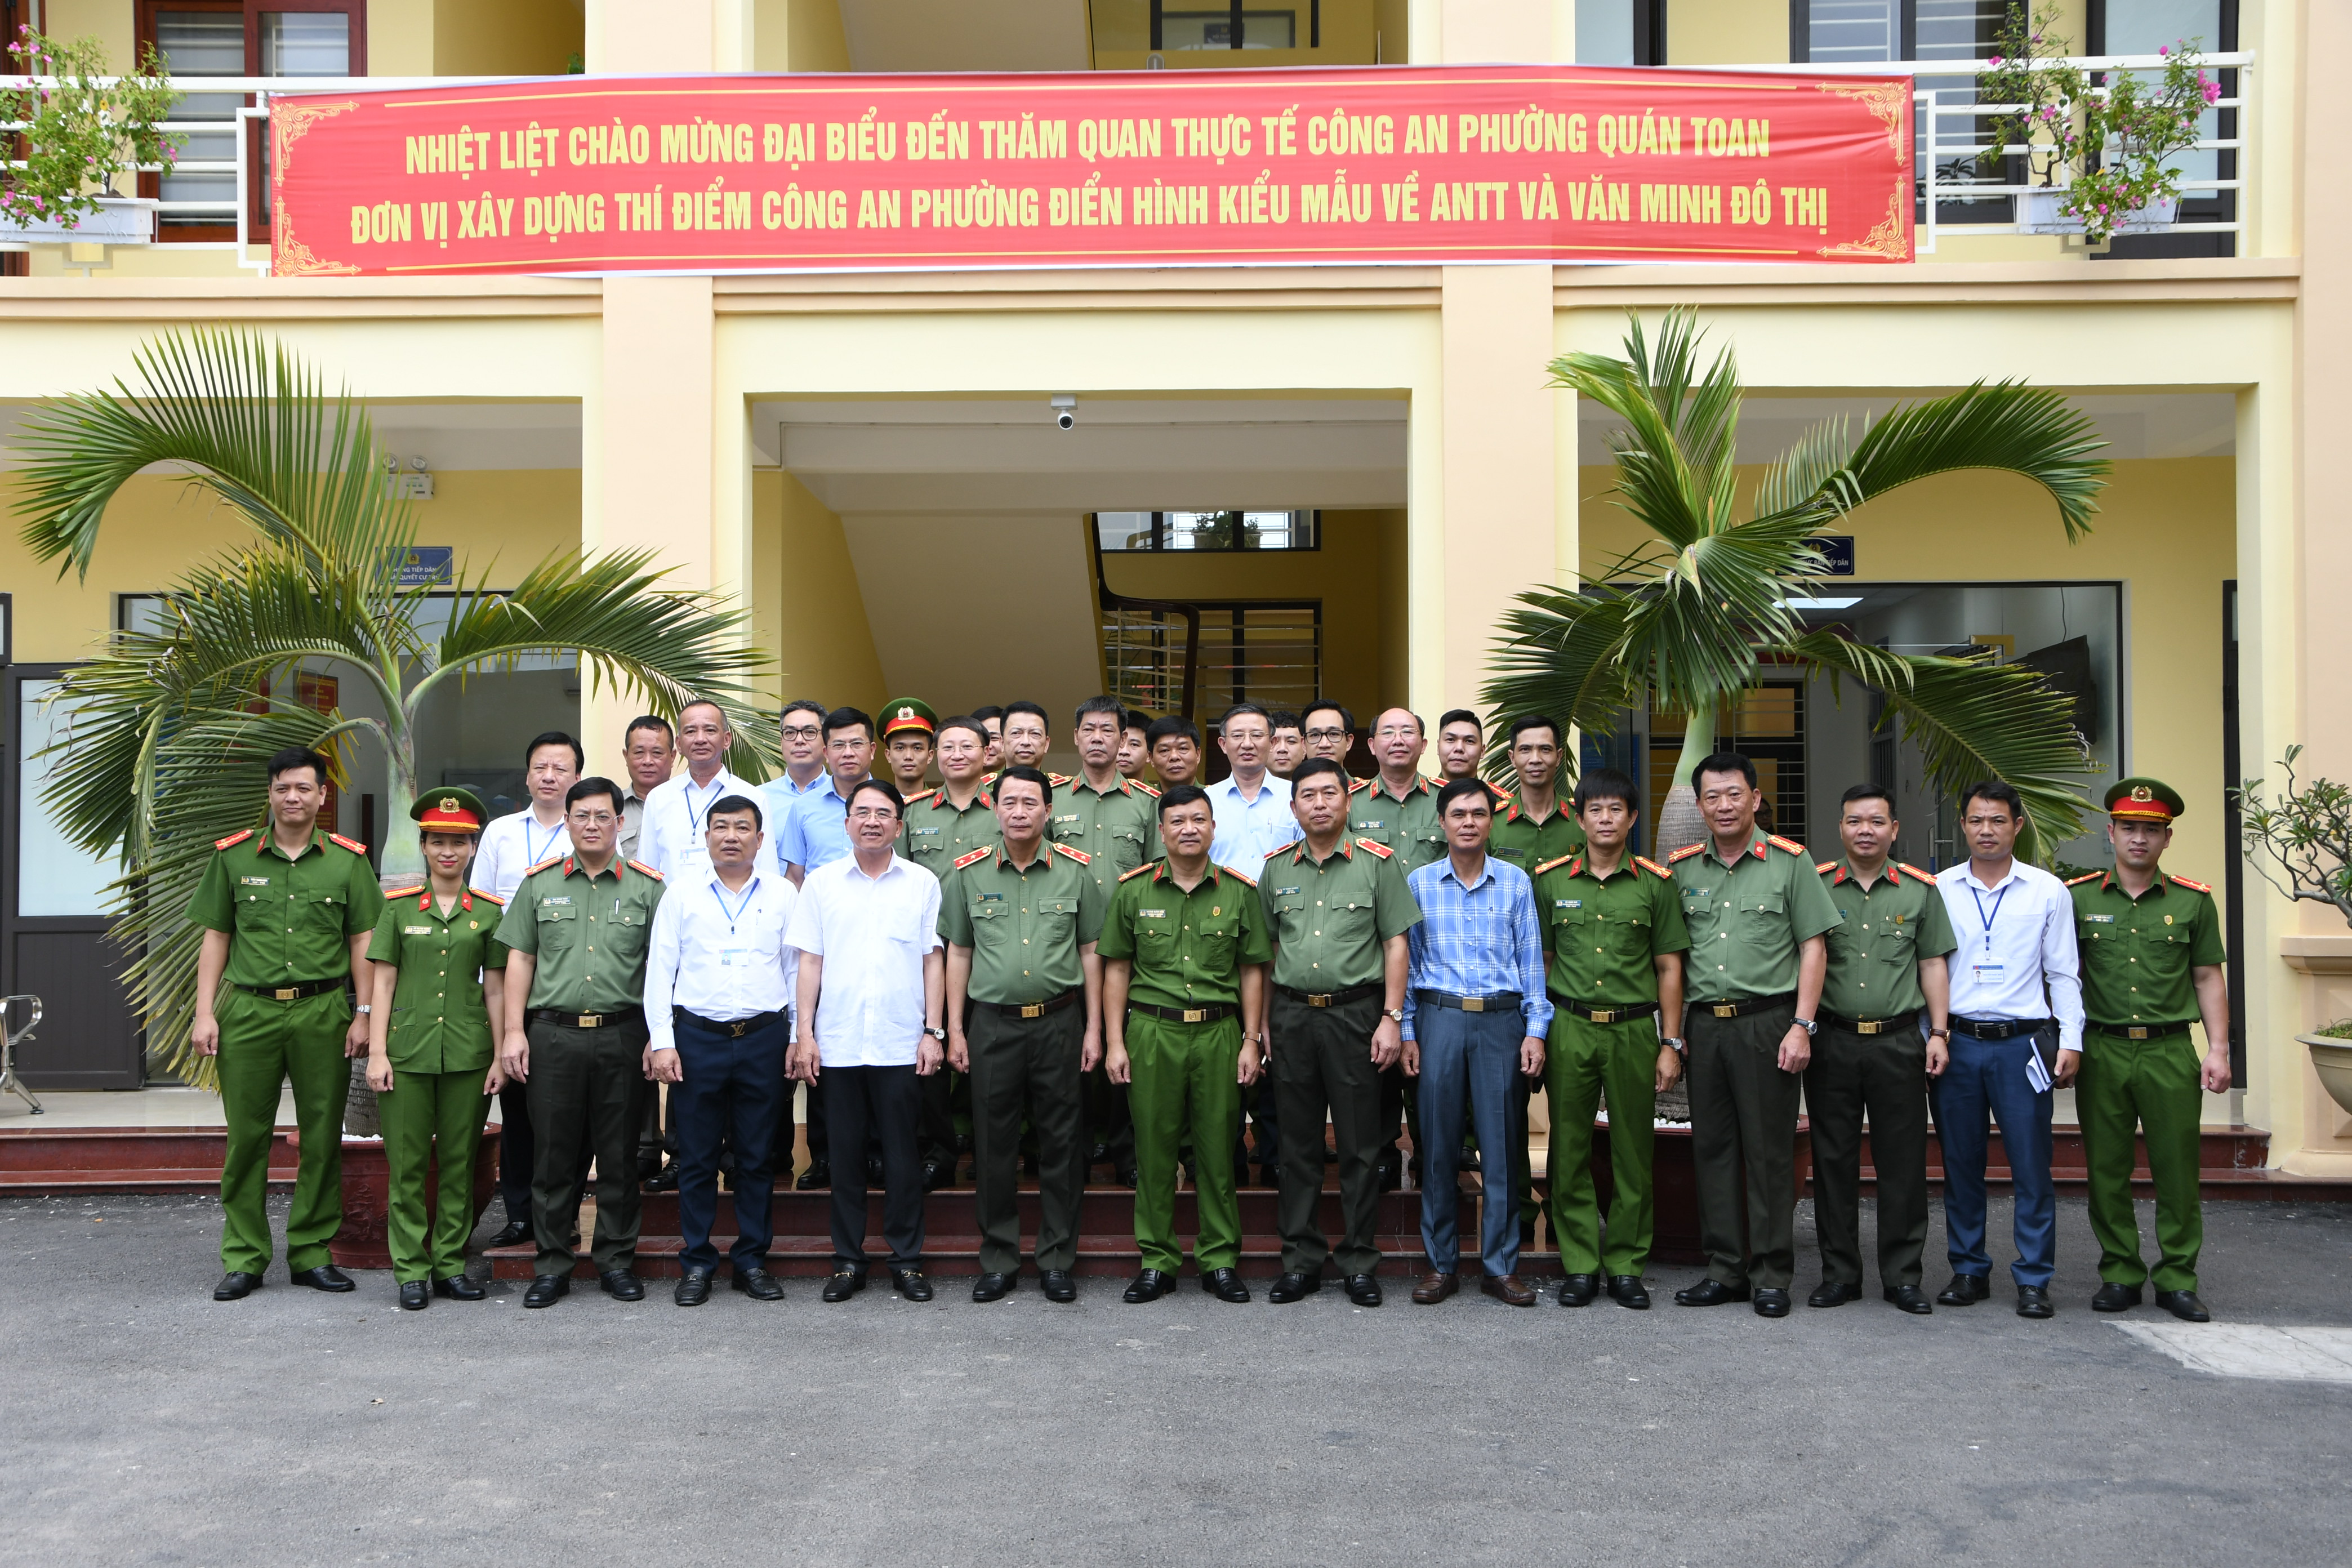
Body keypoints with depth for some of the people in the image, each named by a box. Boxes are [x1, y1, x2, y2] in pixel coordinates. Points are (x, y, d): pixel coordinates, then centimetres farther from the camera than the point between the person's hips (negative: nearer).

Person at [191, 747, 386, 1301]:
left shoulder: (348, 861, 6)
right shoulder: (233, 857, 8)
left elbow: (363, 941, 6)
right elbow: (216, 938, 9)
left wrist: (364, 1014, -1)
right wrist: (205, 1013, 2)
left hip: (323, 1011, 0)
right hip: (248, 1011, 0)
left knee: (322, 1137, 4)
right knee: (247, 1136, 2)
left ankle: (312, 1254, 14)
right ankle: (244, 1259, 12)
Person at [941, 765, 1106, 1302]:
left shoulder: (1077, 870, 2)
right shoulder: (969, 872, 4)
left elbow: (1091, 952, 6)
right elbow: (958, 953, 8)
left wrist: (1093, 1028, 2)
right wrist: (955, 1030, 4)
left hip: (1060, 1021, 0)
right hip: (992, 1022, 1)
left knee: (1061, 1143, 5)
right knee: (994, 1144, 5)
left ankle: (1057, 1261, 16)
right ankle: (998, 1262, 17)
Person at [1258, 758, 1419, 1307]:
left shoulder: (1376, 863, 0)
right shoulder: (1277, 868, 9)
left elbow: (1396, 943, -1)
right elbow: (1265, 948, 14)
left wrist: (1391, 1018, -8)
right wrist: (1264, 1021, 9)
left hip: (1355, 1012, -3)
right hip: (1292, 1013, 3)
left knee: (1359, 1144, 2)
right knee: (1299, 1143, 8)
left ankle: (1360, 1263, 13)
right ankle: (1301, 1261, 17)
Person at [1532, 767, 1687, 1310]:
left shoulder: (1656, 883, 5)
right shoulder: (1551, 880, 6)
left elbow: (1669, 968, 6)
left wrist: (1671, 1045, 2)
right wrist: (1536, 1034, 4)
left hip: (1634, 1029, 0)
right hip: (1569, 1027, 0)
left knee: (1634, 1152, 4)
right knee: (1570, 1150, 2)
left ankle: (1626, 1265, 14)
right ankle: (1580, 1265, 12)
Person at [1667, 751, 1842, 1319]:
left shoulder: (1790, 861, 0)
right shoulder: (1683, 868, 10)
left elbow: (1813, 947, -2)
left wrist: (1801, 1026, -9)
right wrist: (1674, 1031, 9)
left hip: (1767, 1021, -4)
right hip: (1702, 1023, 4)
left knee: (1770, 1150, 0)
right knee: (1712, 1148, 8)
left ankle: (1772, 1275, 9)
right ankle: (1725, 1271, 17)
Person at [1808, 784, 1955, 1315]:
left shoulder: (1920, 890, 8)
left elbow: (1933, 964, 10)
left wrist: (1939, 1032, 2)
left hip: (1899, 1040, 0)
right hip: (1831, 1041, 0)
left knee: (1903, 1161, 3)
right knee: (1833, 1160, 5)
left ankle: (1903, 1276, 13)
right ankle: (1839, 1274, 14)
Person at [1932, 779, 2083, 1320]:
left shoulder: (2048, 891, 5)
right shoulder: (1939, 890, 6)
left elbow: (2064, 974, 7)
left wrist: (2070, 1041, -1)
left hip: (2021, 1043, -1)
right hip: (1955, 1042, 1)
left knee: (2032, 1166, -1)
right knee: (1960, 1165, 8)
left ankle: (2034, 1280, 8)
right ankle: (1969, 1271, 19)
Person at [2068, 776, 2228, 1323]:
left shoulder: (2193, 901, 7)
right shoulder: (2077, 898, 5)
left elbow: (2208, 977, 10)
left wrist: (2218, 1049, 2)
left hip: (2171, 1052, 0)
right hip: (2102, 1052, 0)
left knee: (2177, 1170, 2)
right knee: (2107, 1170, 5)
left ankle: (2177, 1279, 14)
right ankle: (2120, 1275, 16)